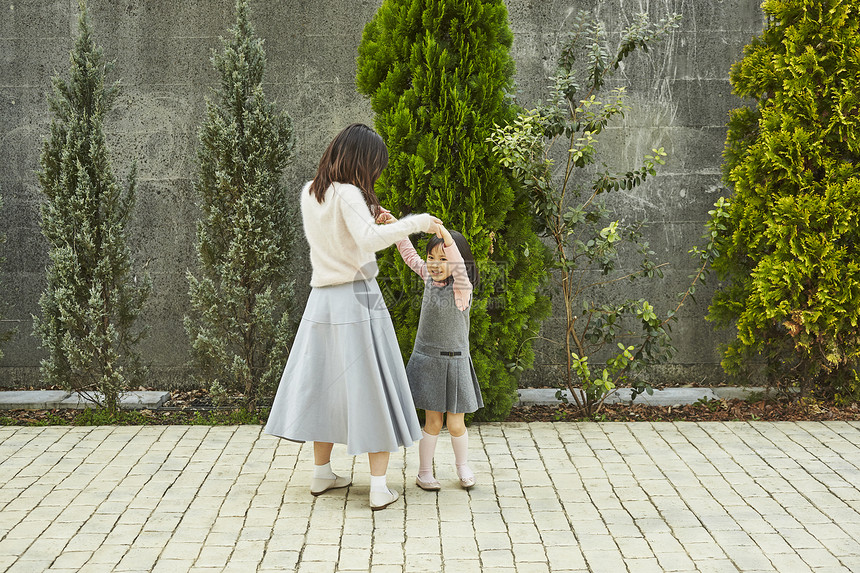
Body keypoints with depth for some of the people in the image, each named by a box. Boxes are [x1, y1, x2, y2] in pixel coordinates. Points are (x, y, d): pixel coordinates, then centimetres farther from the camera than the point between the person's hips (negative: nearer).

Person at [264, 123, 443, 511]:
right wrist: (414, 223, -21)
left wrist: (366, 215, 16)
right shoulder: (348, 194, -14)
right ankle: (379, 487, 1)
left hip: (322, 299, 7)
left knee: (325, 382, 16)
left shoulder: (309, 193, 8)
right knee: (371, 387, 0)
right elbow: (369, 240, -29)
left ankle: (322, 474, 25)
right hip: (357, 297, -7)